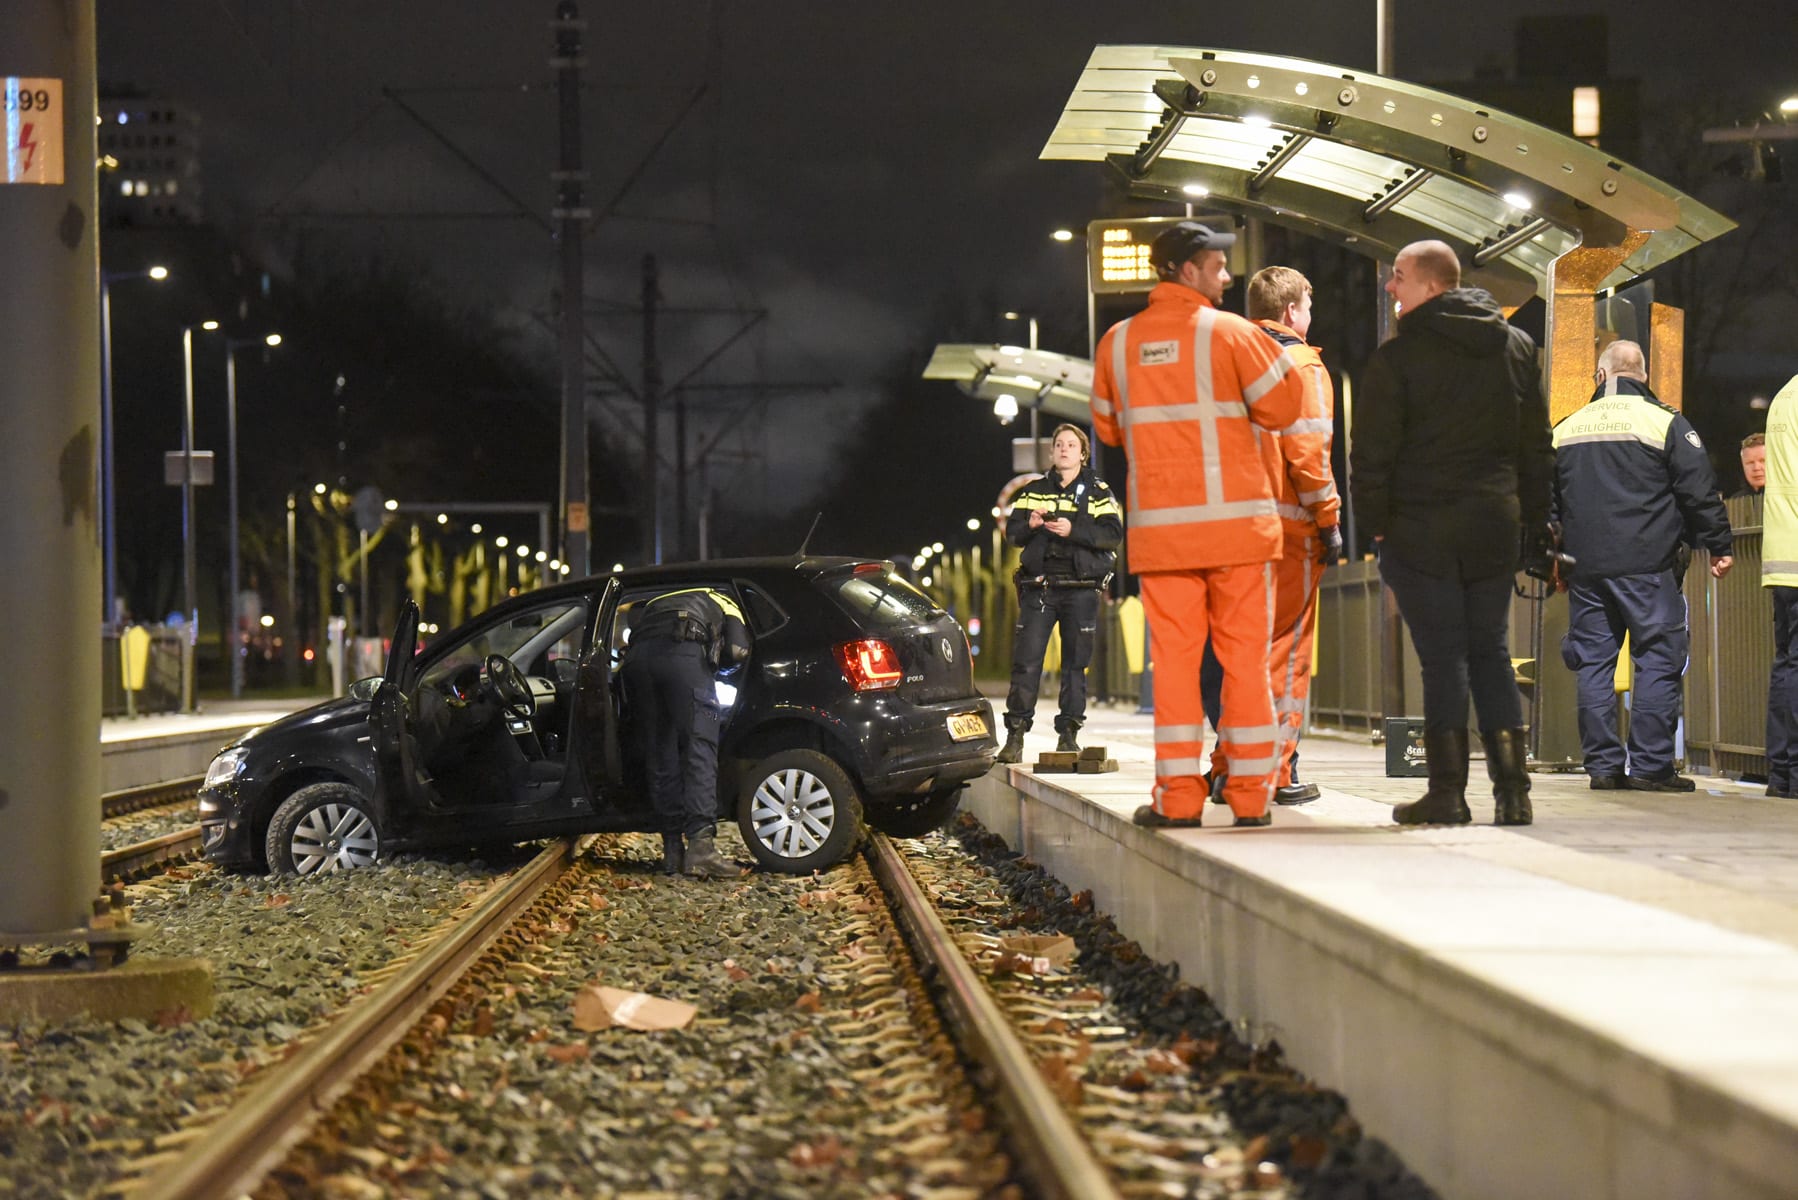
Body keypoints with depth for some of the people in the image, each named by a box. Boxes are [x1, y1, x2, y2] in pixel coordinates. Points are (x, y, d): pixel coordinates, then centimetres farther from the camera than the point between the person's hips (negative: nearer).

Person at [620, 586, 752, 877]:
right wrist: (712, 661, 33)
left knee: (660, 757, 9)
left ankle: (673, 851, 6)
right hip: (683, 652, -4)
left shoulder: (655, 604, 45)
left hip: (637, 657, 4)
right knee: (699, 749, -6)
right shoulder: (723, 603, 30)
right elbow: (738, 650, 14)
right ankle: (700, 844, -21)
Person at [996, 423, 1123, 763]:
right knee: (1026, 661, -7)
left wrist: (1074, 530, -19)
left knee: (1075, 663, 3)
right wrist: (1029, 524, -15)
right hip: (1038, 588, 1)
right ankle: (1015, 735, -5)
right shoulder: (1033, 492, 14)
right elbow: (1011, 532, 7)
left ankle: (1069, 733, 10)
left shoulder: (1098, 492, 8)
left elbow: (1113, 533, -5)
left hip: (1081, 589, -1)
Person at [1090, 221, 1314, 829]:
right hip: (1236, 520, -2)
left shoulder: (1118, 342, 6)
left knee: (1172, 657, 4)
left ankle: (1179, 794, 0)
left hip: (1158, 523, 2)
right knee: (1245, 656, 3)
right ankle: (1251, 793, 5)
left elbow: (1108, 427, 17)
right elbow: (1282, 405, -5)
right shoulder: (1228, 332, -6)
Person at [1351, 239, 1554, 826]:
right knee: (1491, 652, 10)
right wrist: (1535, 521, 17)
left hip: (1422, 529, -4)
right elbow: (1537, 443, 13)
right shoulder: (1516, 347, 10)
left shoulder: (1397, 356, -8)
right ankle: (1512, 787, 5)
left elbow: (1372, 452, -8)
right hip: (1494, 526, 4)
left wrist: (1374, 523, 1)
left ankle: (1448, 792, -1)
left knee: (1442, 658, -1)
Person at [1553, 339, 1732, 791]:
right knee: (1658, 660, -2)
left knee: (1593, 661, 7)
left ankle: (1602, 765, 5)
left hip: (1585, 567, 4)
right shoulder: (1665, 423, -2)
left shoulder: (1566, 429, 11)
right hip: (1647, 567, -4)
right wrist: (1719, 546, 6)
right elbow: (1700, 492, -4)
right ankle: (1651, 766, -7)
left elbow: (1546, 500, 17)